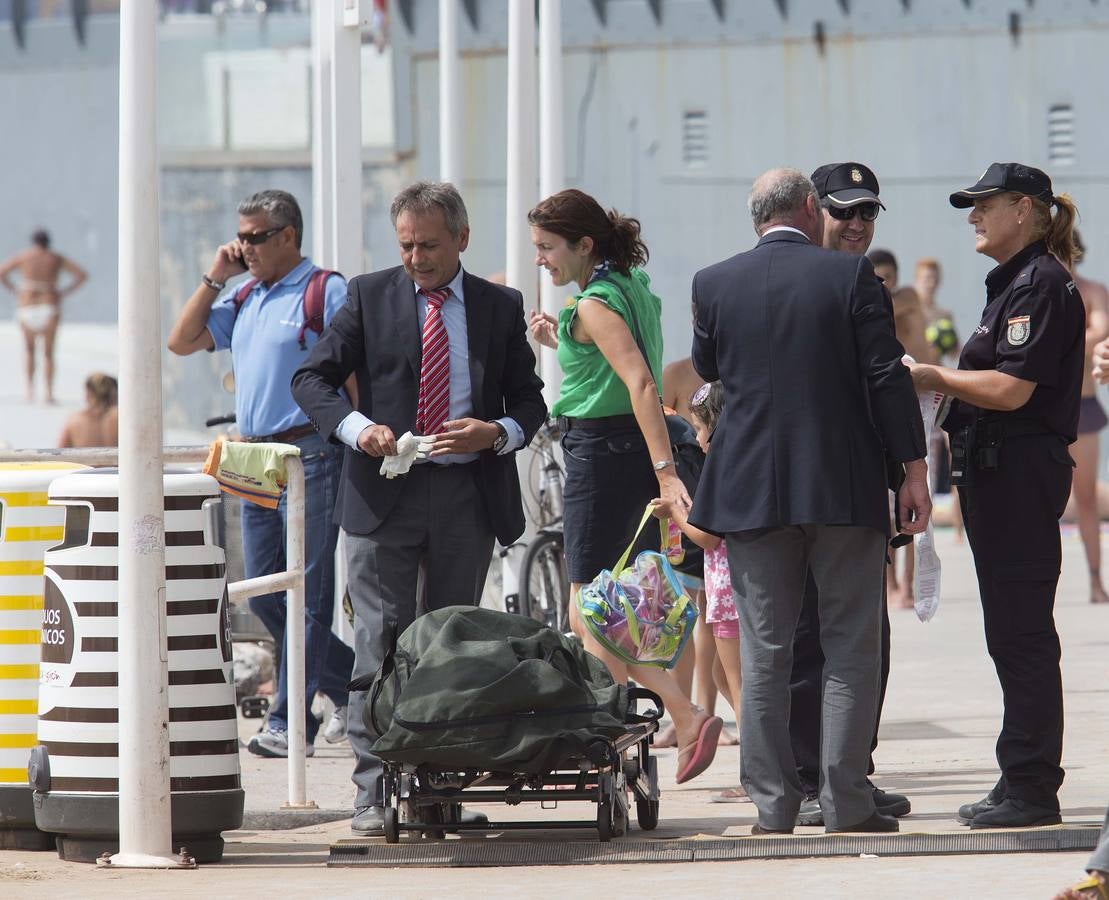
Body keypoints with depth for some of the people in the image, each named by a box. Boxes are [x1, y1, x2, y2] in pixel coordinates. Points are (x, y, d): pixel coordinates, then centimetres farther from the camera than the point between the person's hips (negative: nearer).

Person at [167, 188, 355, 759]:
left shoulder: (328, 293, -5)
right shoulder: (244, 299, 17)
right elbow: (182, 342, 17)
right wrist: (214, 278, 10)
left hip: (309, 456, -8)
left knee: (306, 593, -5)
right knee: (263, 593, 9)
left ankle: (290, 722, -4)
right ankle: (351, 684, 22)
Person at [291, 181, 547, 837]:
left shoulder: (501, 308, 9)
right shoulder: (369, 297, 6)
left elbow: (530, 401, 11)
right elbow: (312, 378, 3)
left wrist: (497, 433, -11)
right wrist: (357, 427, -15)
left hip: (470, 495, 2)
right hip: (385, 494, -2)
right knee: (383, 644, -8)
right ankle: (375, 794, -8)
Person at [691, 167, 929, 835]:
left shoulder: (714, 284, 1)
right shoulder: (851, 276, -6)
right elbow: (887, 376, -7)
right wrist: (913, 471, -2)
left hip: (751, 490, 2)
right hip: (846, 488, -2)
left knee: (764, 654, 6)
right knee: (852, 649, 5)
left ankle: (774, 806, 5)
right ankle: (847, 804, 2)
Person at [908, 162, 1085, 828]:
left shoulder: (1042, 284, -13)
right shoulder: (1013, 283, 19)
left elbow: (1012, 389, -19)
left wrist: (933, 376, -9)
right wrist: (945, 387, 10)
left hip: (1023, 471, -11)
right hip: (998, 474, 11)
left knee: (1022, 633, -8)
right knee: (1014, 634, 12)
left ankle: (1032, 789, -6)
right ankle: (1023, 783, 16)